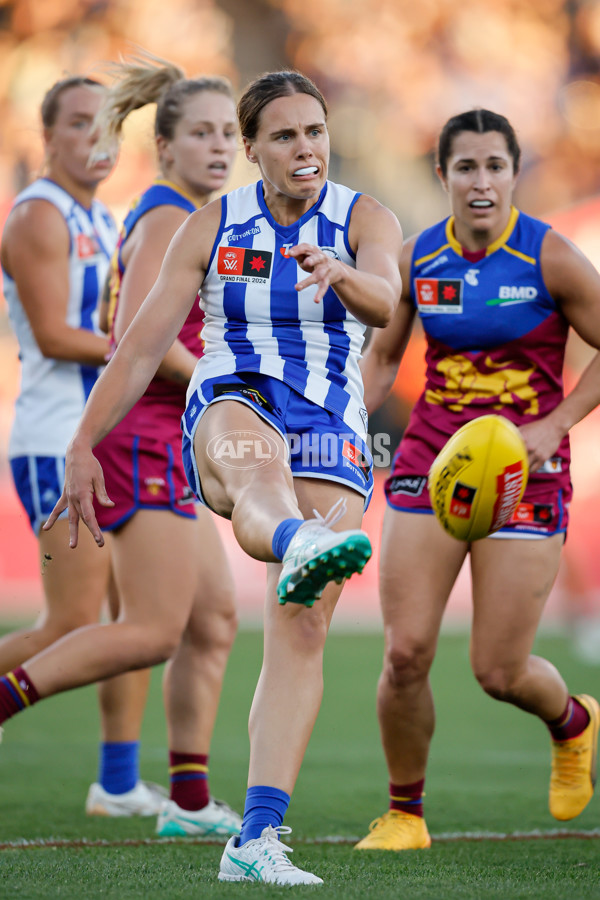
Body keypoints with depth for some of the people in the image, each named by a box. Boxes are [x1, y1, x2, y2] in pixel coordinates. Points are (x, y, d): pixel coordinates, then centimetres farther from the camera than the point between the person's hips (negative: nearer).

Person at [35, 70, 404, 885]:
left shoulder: (366, 221, 3)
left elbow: (383, 303, -20)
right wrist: (83, 448, 6)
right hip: (227, 412, -1)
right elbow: (142, 345, 9)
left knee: (301, 632, -14)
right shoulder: (210, 229, 8)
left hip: (330, 437, 1)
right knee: (258, 460, -41)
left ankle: (257, 839, -18)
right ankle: (298, 545, -78)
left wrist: (341, 274, -43)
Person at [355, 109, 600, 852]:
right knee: (406, 653, -8)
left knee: (499, 672, -1)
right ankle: (404, 811, 12)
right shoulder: (417, 259, 1)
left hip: (524, 471, -3)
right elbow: (383, 355, 16)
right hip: (431, 459, 3)